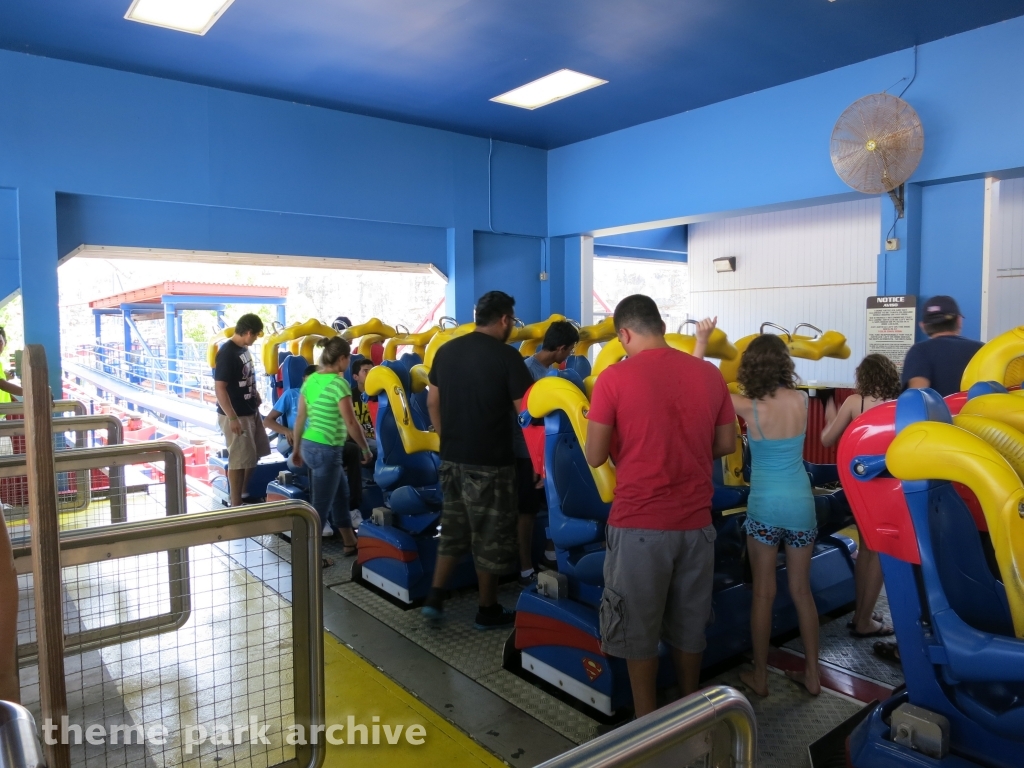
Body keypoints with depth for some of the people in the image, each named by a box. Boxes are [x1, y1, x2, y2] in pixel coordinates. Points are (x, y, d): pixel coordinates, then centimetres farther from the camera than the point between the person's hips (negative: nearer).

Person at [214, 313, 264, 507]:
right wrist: (232, 418, -25)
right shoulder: (227, 353, -21)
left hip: (251, 411, 9)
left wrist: (255, 395, 13)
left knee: (252, 455, 20)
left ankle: (245, 494, 35)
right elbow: (220, 388, -24)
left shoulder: (243, 349, 6)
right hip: (236, 415, -9)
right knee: (239, 459, 0)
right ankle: (236, 505, 12)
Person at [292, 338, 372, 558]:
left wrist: (297, 448, 21)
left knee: (341, 493, 23)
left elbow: (300, 418, 11)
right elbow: (351, 423, -18)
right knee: (320, 506, 3)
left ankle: (350, 543, 35)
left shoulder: (310, 380, 6)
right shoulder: (338, 383, -16)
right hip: (327, 450, -9)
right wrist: (365, 449, -5)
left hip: (309, 446, 9)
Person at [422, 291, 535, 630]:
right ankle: (488, 610, 20)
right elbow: (525, 411, -12)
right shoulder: (506, 356, -13)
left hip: (452, 458, 6)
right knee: (490, 536, 8)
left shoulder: (446, 351, 6)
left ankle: (434, 597, 21)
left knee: (453, 528, 20)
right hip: (489, 462, -6)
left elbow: (432, 402, 11)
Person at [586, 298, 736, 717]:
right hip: (695, 520, 5)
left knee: (639, 627, 12)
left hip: (639, 522, -4)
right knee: (689, 623, 20)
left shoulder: (614, 377, -12)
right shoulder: (710, 374, 1)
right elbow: (726, 444, 10)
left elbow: (596, 457, -8)